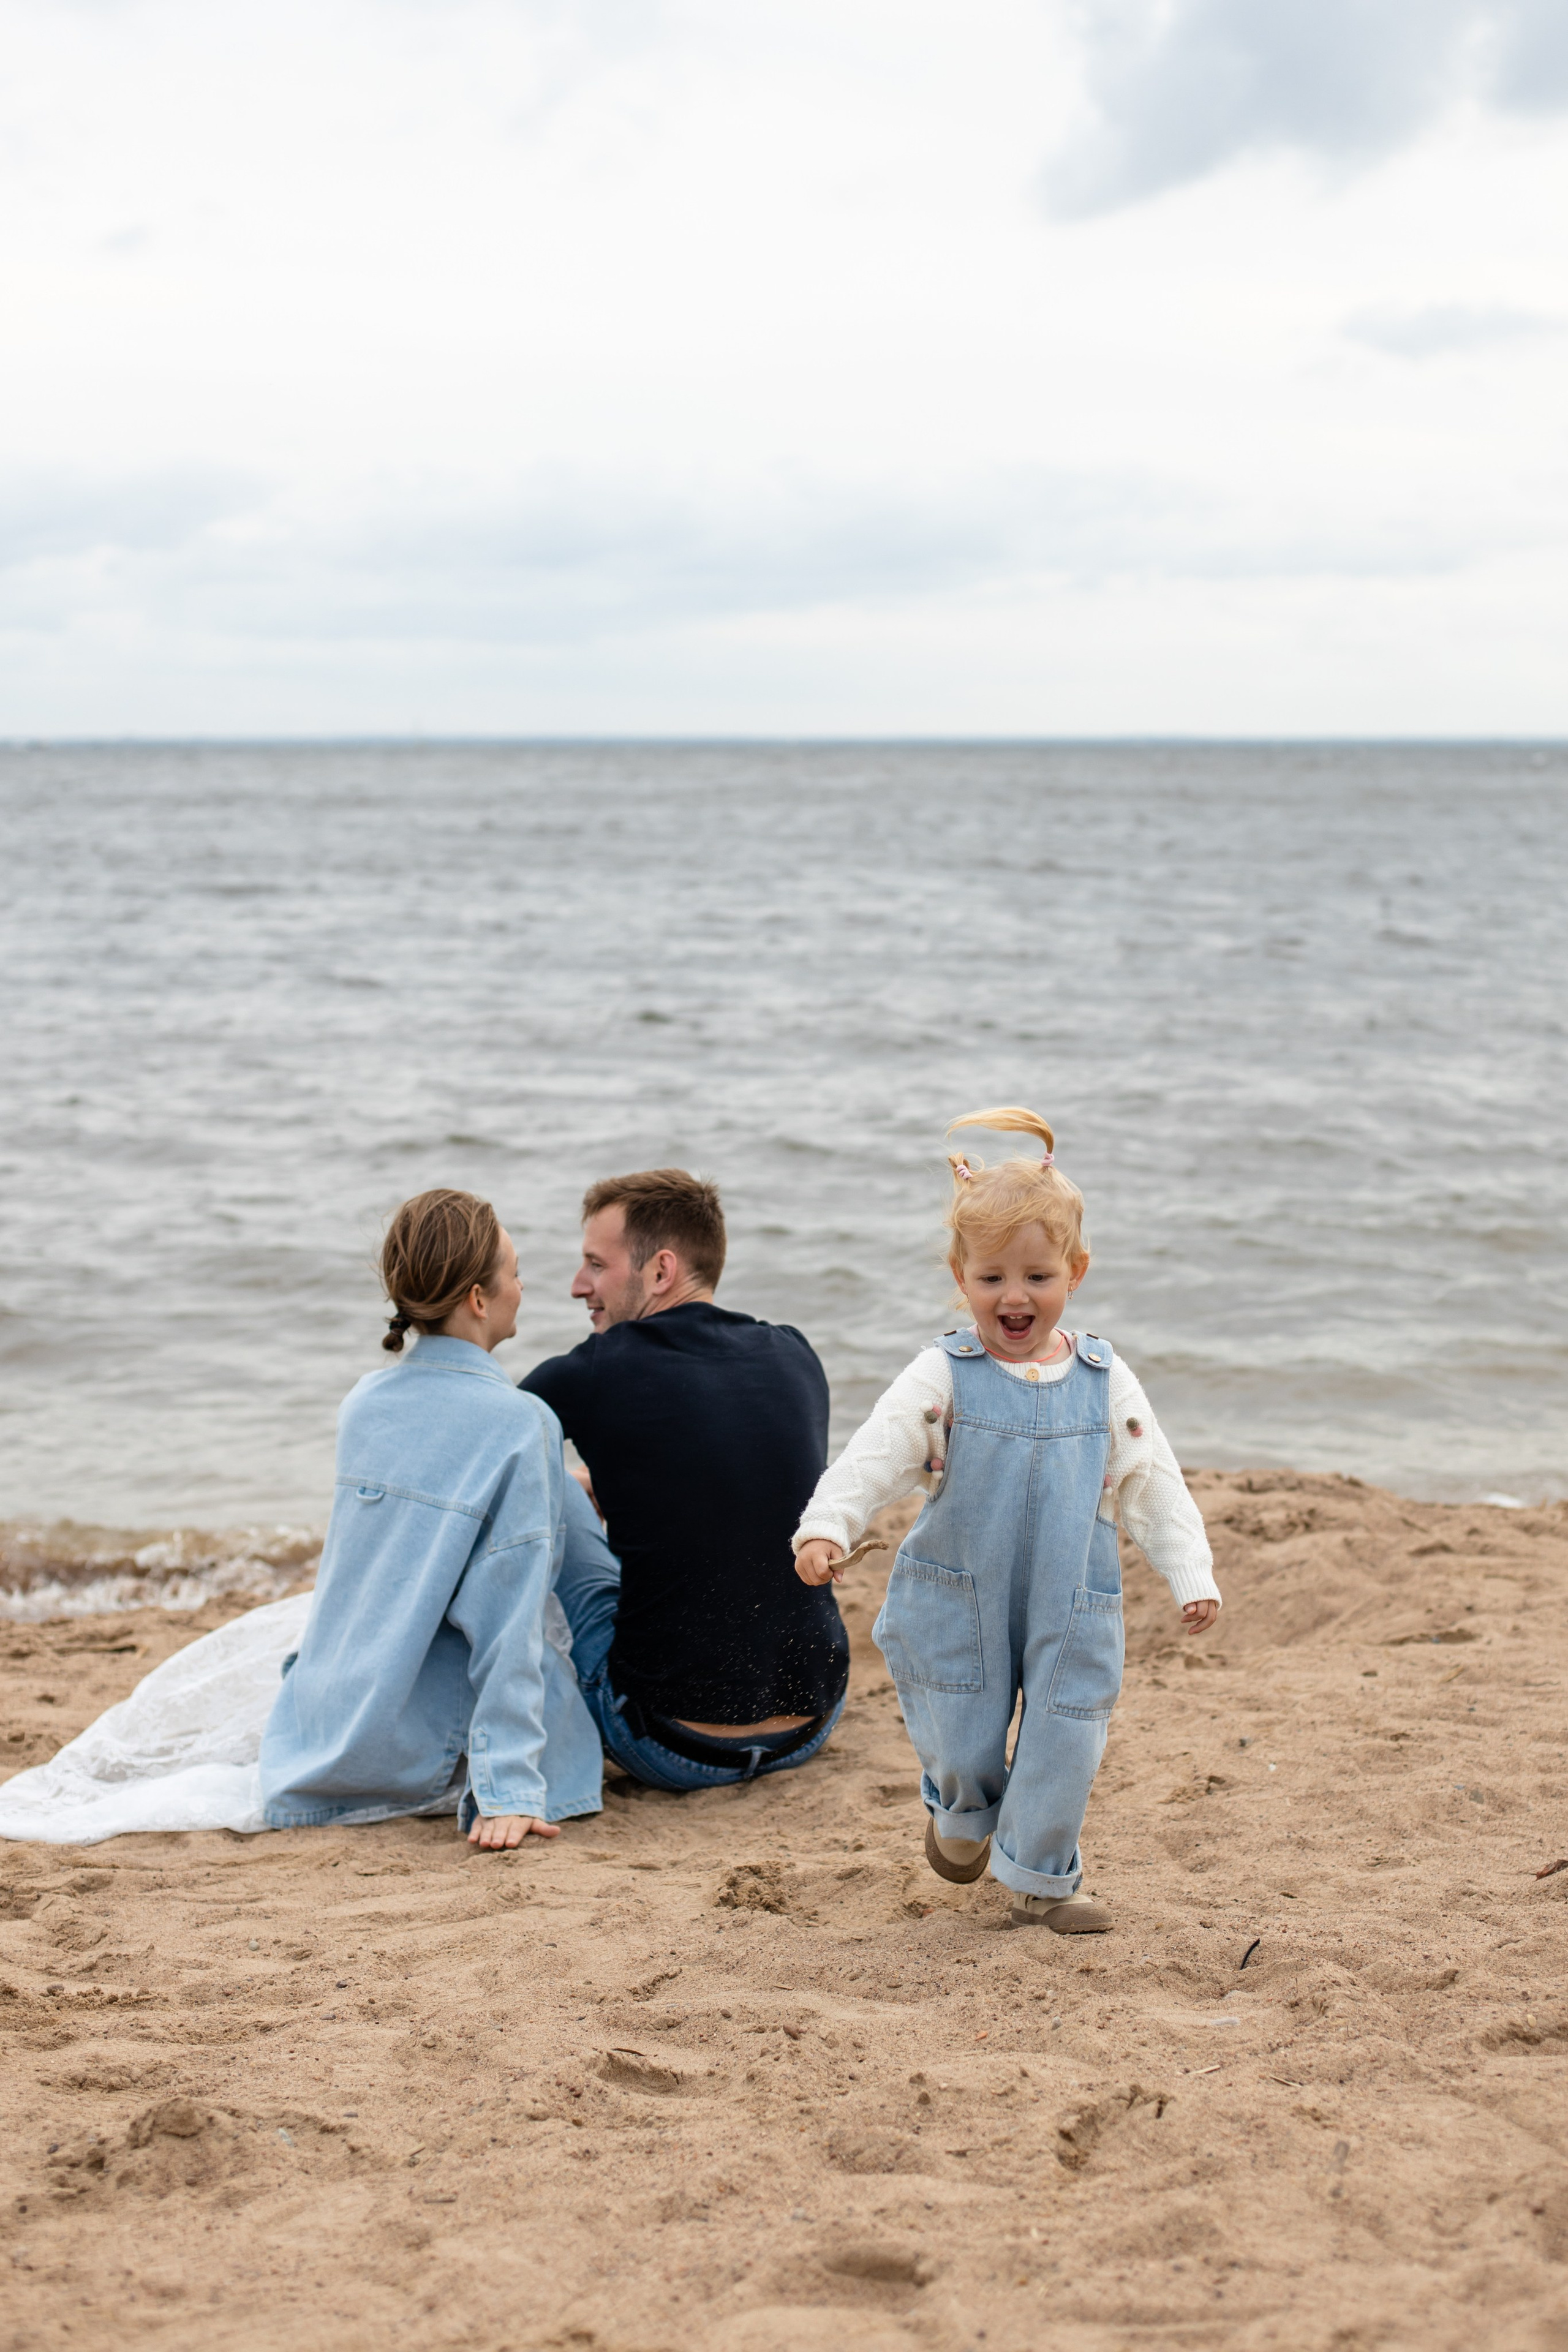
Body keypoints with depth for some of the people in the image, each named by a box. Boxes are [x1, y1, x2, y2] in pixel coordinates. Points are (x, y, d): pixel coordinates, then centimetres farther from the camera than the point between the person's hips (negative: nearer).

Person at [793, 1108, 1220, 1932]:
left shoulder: (1104, 1382, -1)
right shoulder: (942, 1377, -9)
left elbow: (1154, 1485, 4)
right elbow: (875, 1455, -19)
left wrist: (1192, 1577, -3)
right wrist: (826, 1527, -35)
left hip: (1071, 1605, 2)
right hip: (960, 1601, -1)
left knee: (1063, 1744, 2)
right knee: (961, 1743, 5)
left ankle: (1041, 1878, 23)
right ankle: (962, 1818, 39)